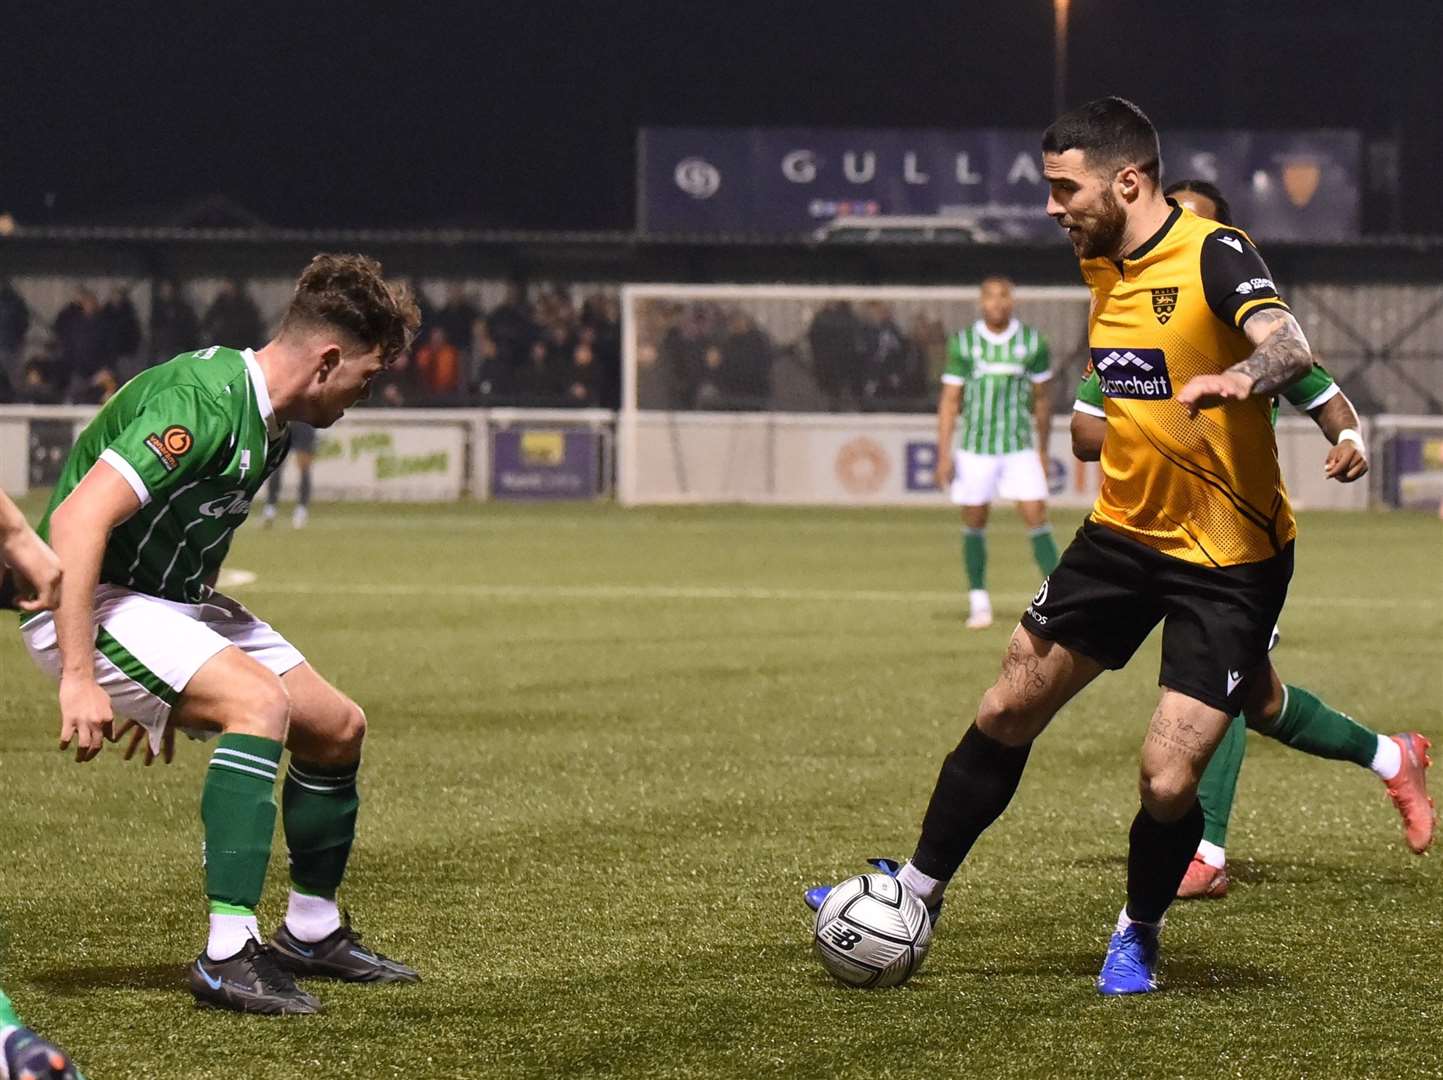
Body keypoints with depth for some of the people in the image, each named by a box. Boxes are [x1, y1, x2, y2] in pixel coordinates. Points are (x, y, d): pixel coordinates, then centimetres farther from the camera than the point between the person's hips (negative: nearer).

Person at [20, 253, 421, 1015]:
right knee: (261, 702, -29)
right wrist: (79, 677, -37)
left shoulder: (270, 421, 6)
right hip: (90, 603, -10)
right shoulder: (203, 403, -26)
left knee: (337, 727, 8)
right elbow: (76, 521, -34)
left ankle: (311, 934, 27)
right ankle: (228, 955, -28)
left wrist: (168, 691, 23)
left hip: (171, 598, 10)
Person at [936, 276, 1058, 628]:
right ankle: (978, 602, 16)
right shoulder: (963, 343, -2)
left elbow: (1042, 398, 10)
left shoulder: (1032, 341, 0)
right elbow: (949, 401, 0)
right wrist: (944, 455, -6)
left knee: (1037, 519, -9)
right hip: (974, 450, 0)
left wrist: (1043, 451, 13)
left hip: (1020, 449, 0)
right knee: (974, 523, 5)